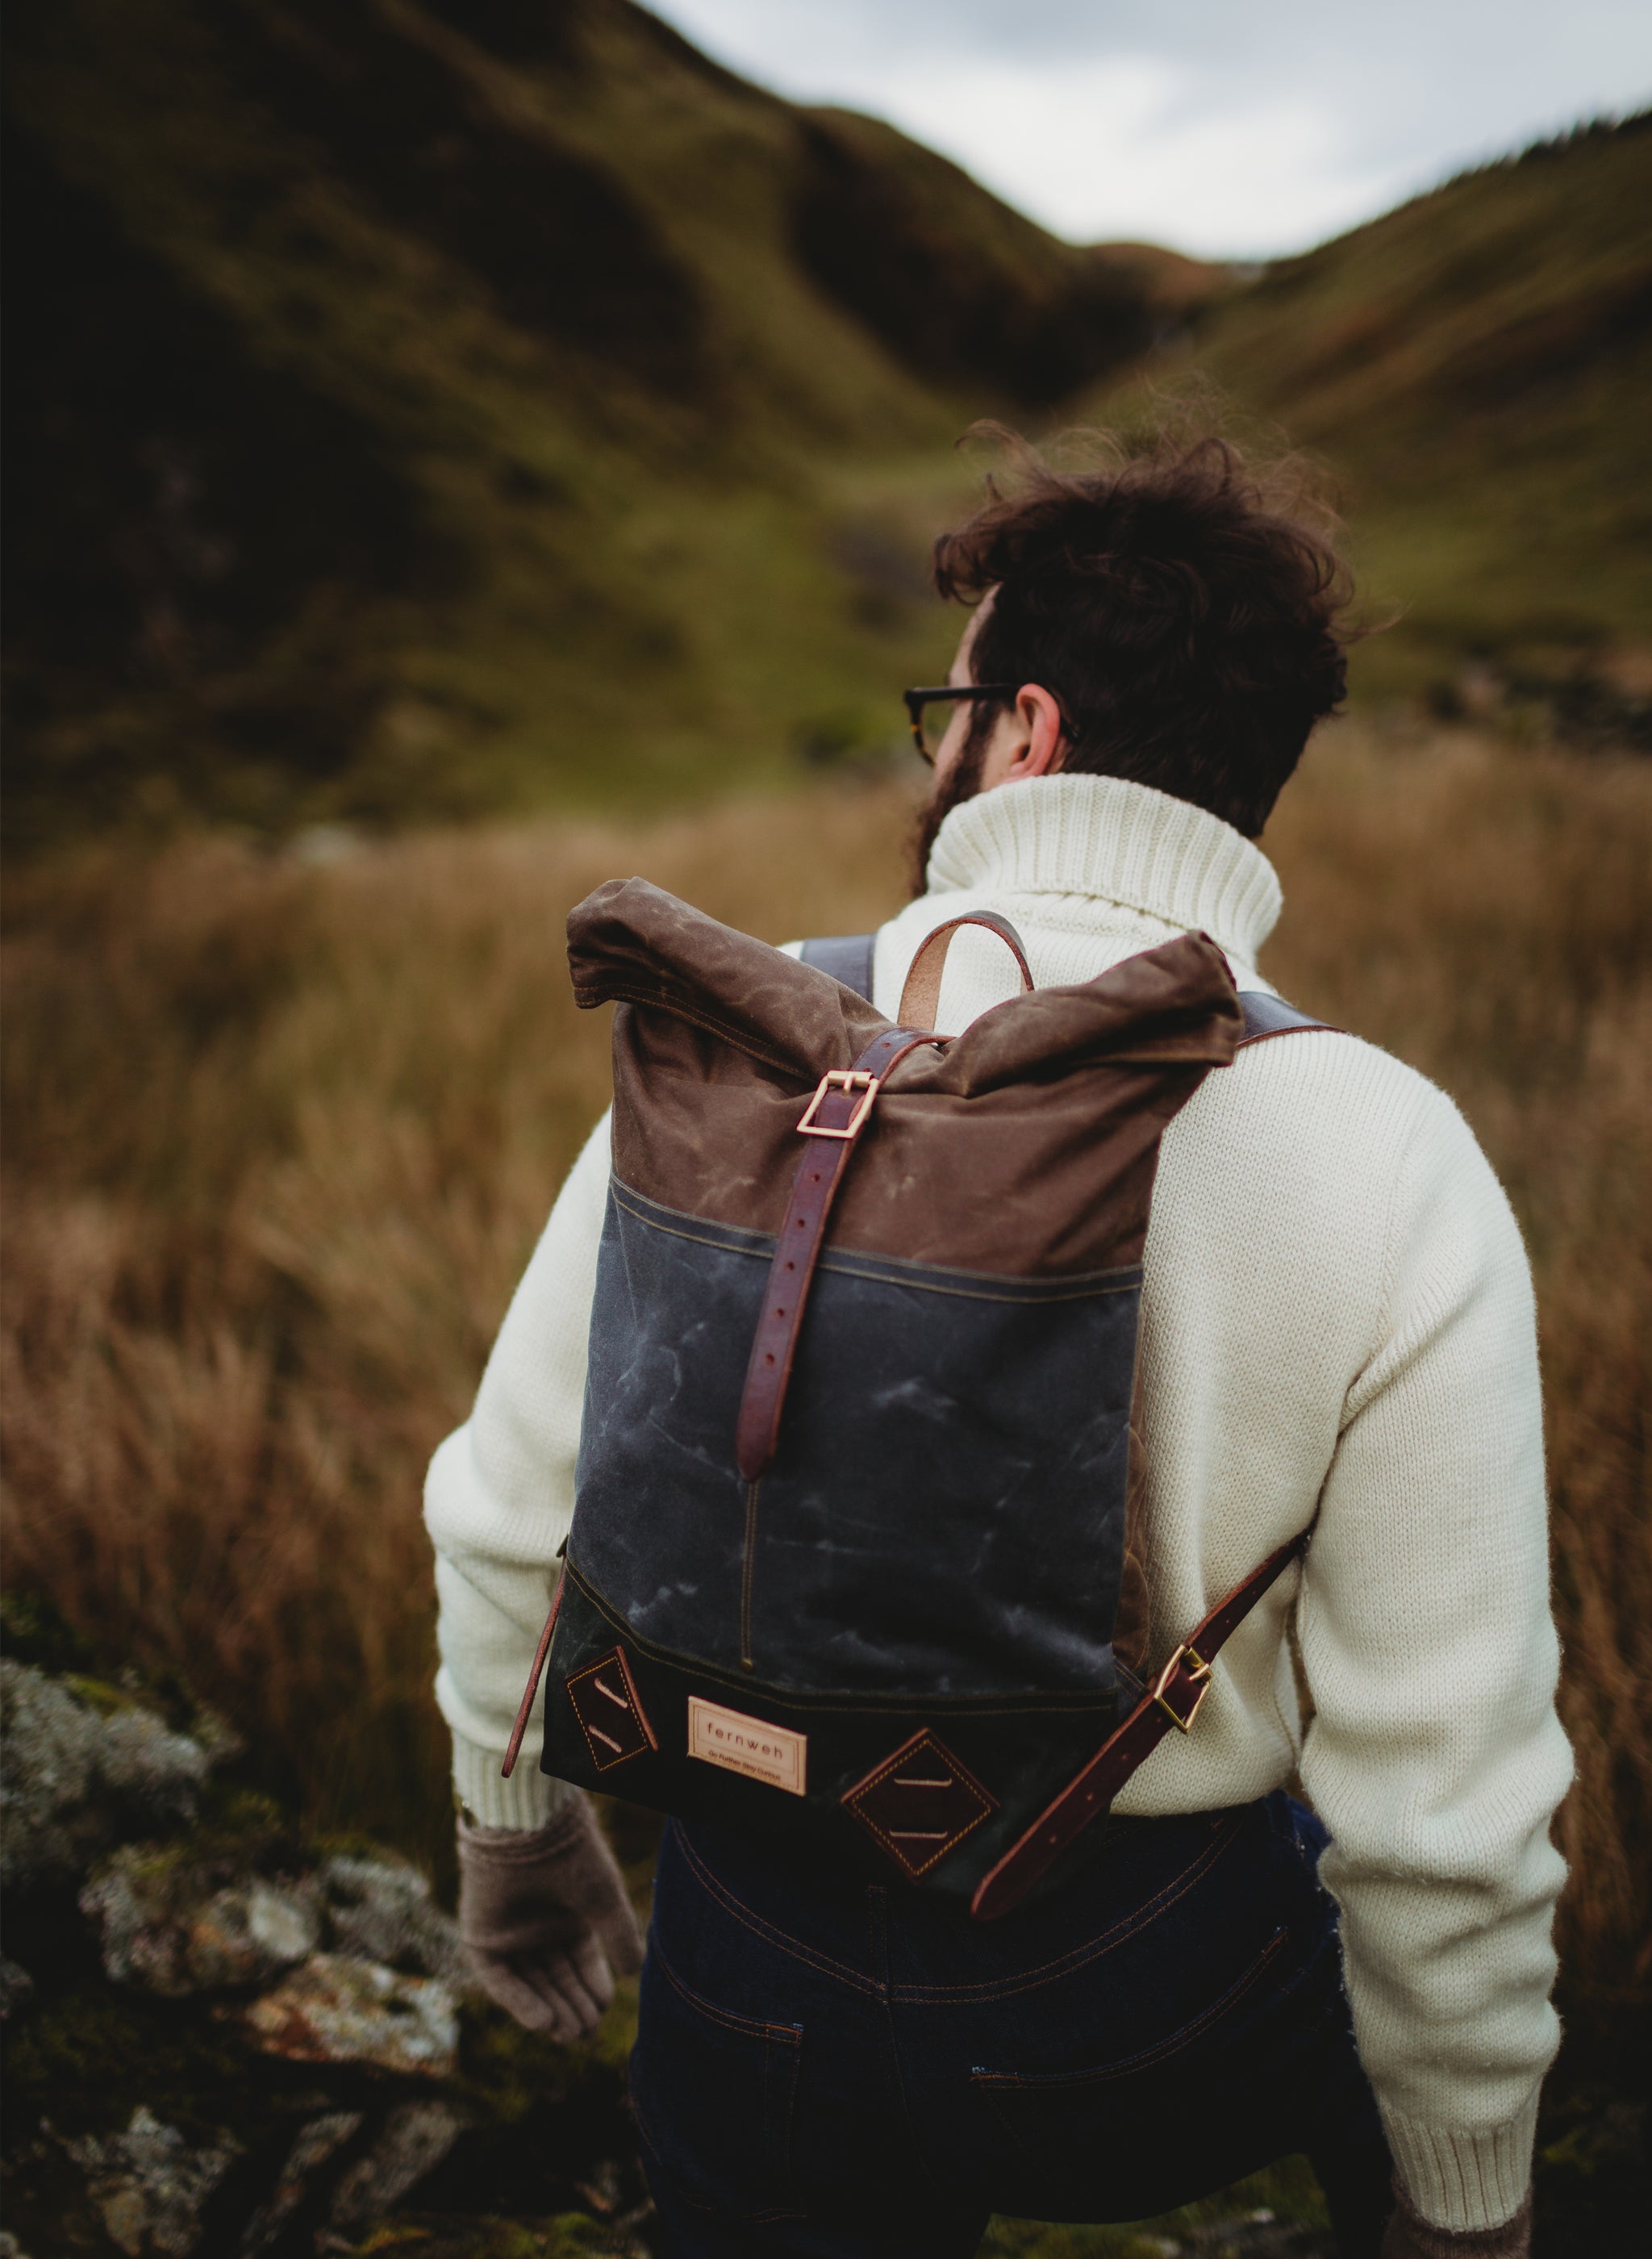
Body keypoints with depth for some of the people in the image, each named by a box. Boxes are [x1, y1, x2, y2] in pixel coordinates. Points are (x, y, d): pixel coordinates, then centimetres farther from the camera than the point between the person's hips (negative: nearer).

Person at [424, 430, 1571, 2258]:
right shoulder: (1398, 1170, -19)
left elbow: (514, 1518, -4)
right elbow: (1443, 1793, -15)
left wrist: (512, 1823, 15)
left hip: (757, 1987, 2)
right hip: (1157, 2028, -1)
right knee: (1436, 1947, 31)